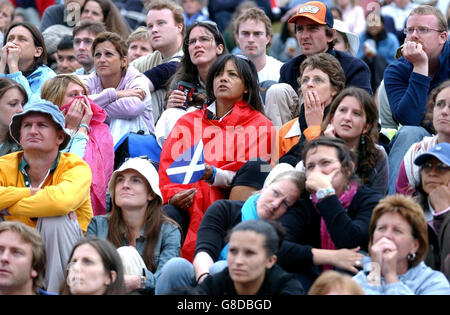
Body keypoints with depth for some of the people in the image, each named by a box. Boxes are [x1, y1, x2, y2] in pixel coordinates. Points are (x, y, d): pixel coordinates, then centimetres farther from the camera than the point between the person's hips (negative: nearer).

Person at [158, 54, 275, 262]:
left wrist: (216, 176, -20)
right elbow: (167, 163, 14)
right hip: (185, 206, 3)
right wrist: (172, 195, -7)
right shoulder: (188, 121, 24)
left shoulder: (259, 126, 12)